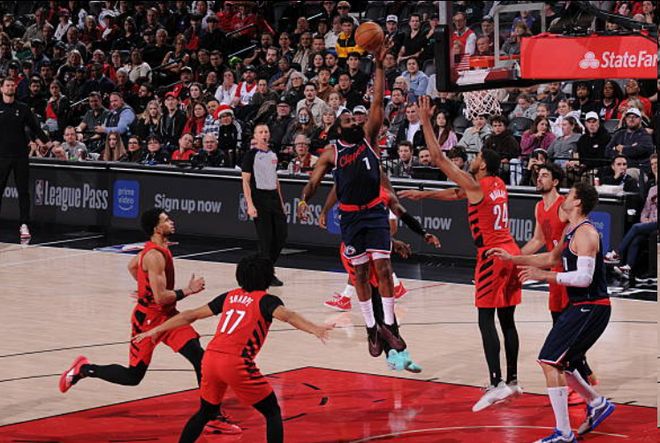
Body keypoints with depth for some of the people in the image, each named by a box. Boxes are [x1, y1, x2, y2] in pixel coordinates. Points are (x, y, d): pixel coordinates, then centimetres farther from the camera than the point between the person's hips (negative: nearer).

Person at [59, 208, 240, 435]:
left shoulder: (158, 249, 7)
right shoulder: (155, 256, -23)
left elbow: (132, 265, 25)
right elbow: (161, 297, -27)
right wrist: (187, 291, -19)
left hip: (167, 315, 8)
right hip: (149, 319, -8)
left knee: (200, 358, -9)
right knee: (133, 376, 3)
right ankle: (83, 369, 24)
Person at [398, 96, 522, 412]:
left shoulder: (475, 185, -11)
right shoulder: (499, 184, 13)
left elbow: (438, 157, -12)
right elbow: (456, 194, 26)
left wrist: (426, 121, -8)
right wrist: (424, 194, 27)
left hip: (492, 255, -8)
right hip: (511, 252, 8)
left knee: (486, 319, -8)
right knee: (506, 319, 13)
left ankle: (496, 384, -16)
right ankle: (512, 381, 18)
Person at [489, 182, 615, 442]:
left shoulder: (586, 233, -18)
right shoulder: (571, 231, 14)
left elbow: (584, 277, -27)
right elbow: (552, 259, 29)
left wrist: (544, 276, -22)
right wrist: (513, 259, 25)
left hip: (591, 309, -10)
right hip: (581, 306, 10)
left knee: (550, 362, -14)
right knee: (558, 362, 20)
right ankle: (597, 404, 35)